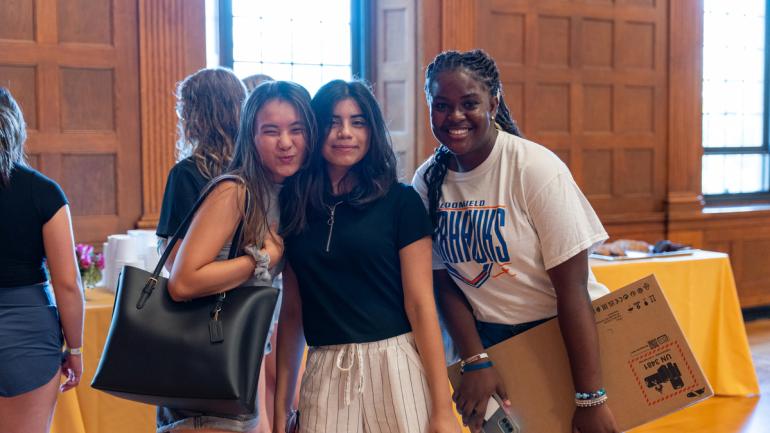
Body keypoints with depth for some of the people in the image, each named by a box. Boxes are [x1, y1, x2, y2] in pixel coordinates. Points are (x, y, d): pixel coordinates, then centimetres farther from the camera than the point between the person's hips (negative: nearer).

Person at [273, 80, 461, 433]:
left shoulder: (400, 201, -4)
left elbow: (421, 305, -7)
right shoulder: (293, 207, 5)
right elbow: (292, 310, 8)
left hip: (395, 366, -2)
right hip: (325, 375, 3)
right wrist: (281, 404, 7)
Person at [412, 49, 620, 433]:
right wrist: (475, 362, -12)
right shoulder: (427, 181, -5)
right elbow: (445, 282, 1)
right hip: (488, 339, 4)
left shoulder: (536, 168, -19)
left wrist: (590, 399, -22)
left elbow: (572, 287, -20)